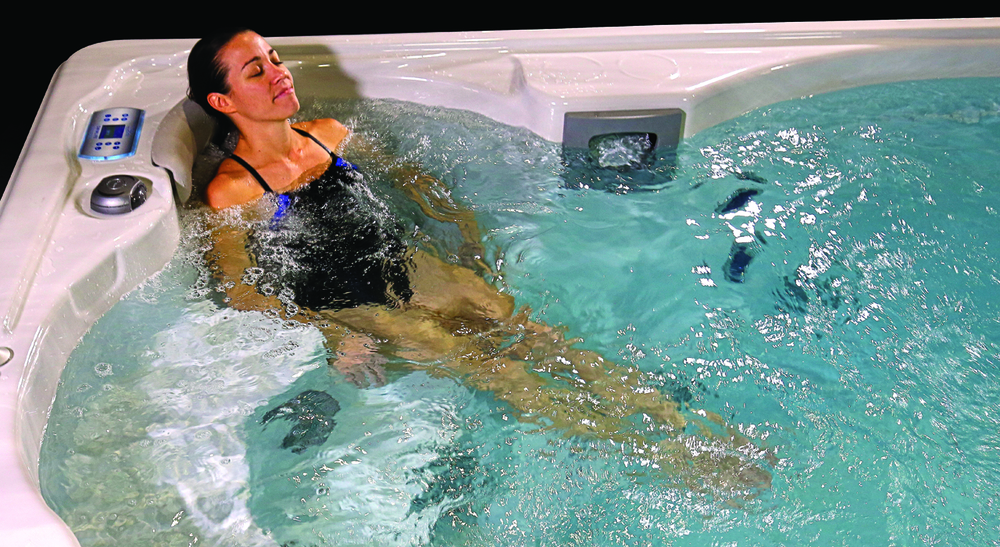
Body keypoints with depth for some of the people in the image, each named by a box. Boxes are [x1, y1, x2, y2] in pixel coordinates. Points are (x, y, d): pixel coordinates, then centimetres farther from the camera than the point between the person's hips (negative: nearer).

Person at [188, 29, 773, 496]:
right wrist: (334, 338, -20)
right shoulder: (231, 192, -10)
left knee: (529, 333, -13)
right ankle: (667, 460, -20)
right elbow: (241, 291, -10)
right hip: (347, 308, -6)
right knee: (490, 369, -19)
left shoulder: (329, 134, 8)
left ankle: (684, 422, -18)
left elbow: (403, 171, 21)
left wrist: (467, 228, 14)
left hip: (407, 266, 6)